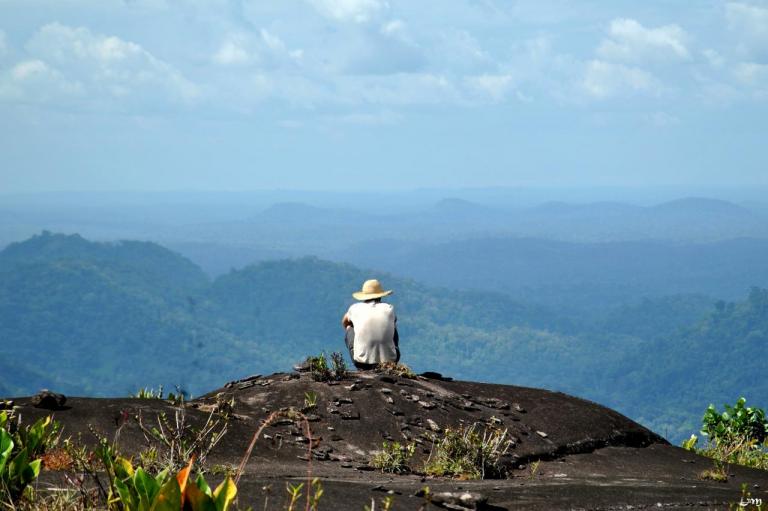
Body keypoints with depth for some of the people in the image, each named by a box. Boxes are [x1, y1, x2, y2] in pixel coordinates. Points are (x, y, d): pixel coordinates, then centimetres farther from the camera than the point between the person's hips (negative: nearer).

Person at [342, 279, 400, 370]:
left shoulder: (356, 308, 1)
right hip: (389, 361, 1)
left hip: (362, 362, -1)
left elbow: (345, 322, 25)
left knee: (349, 328, 26)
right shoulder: (389, 309, 2)